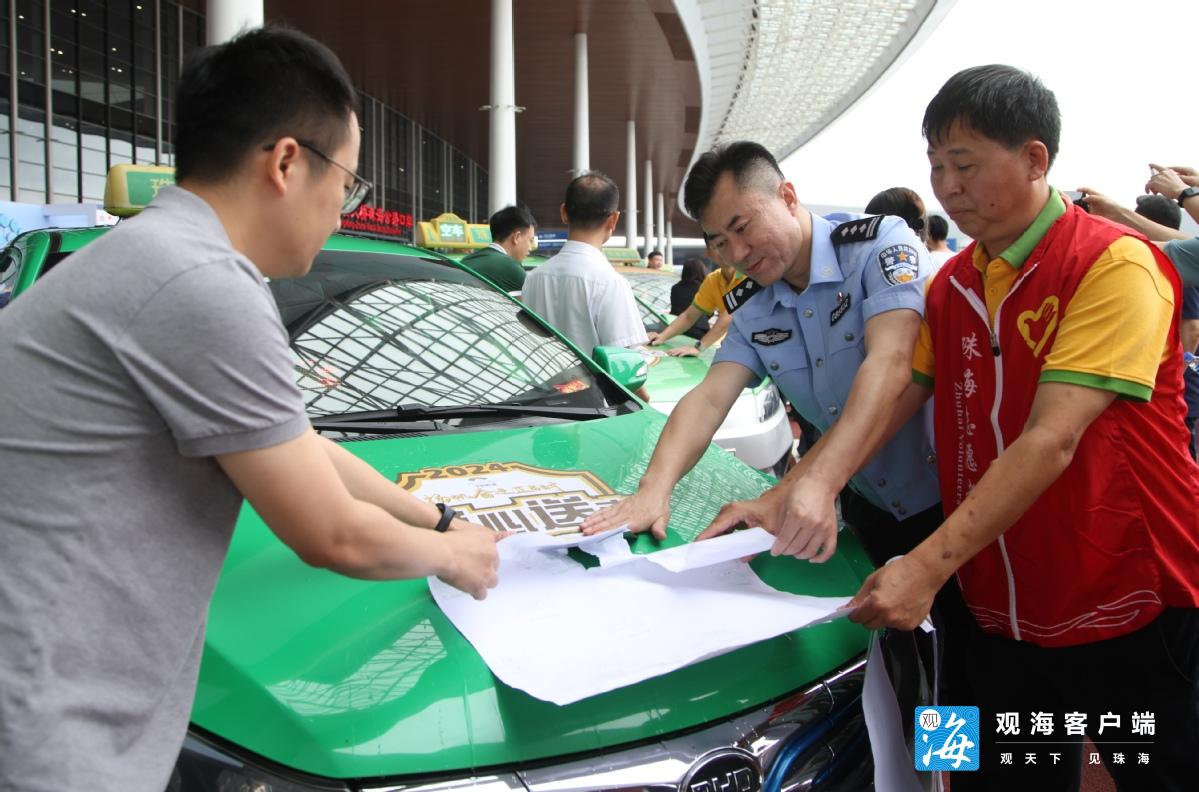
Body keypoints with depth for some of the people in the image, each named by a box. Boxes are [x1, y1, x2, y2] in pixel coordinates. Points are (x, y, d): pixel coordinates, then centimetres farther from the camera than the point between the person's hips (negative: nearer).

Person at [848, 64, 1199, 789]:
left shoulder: (1117, 264, -16)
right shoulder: (952, 287, 7)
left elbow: (1051, 440, -26)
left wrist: (926, 567, -32)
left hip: (1129, 610, -5)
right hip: (1002, 613, 6)